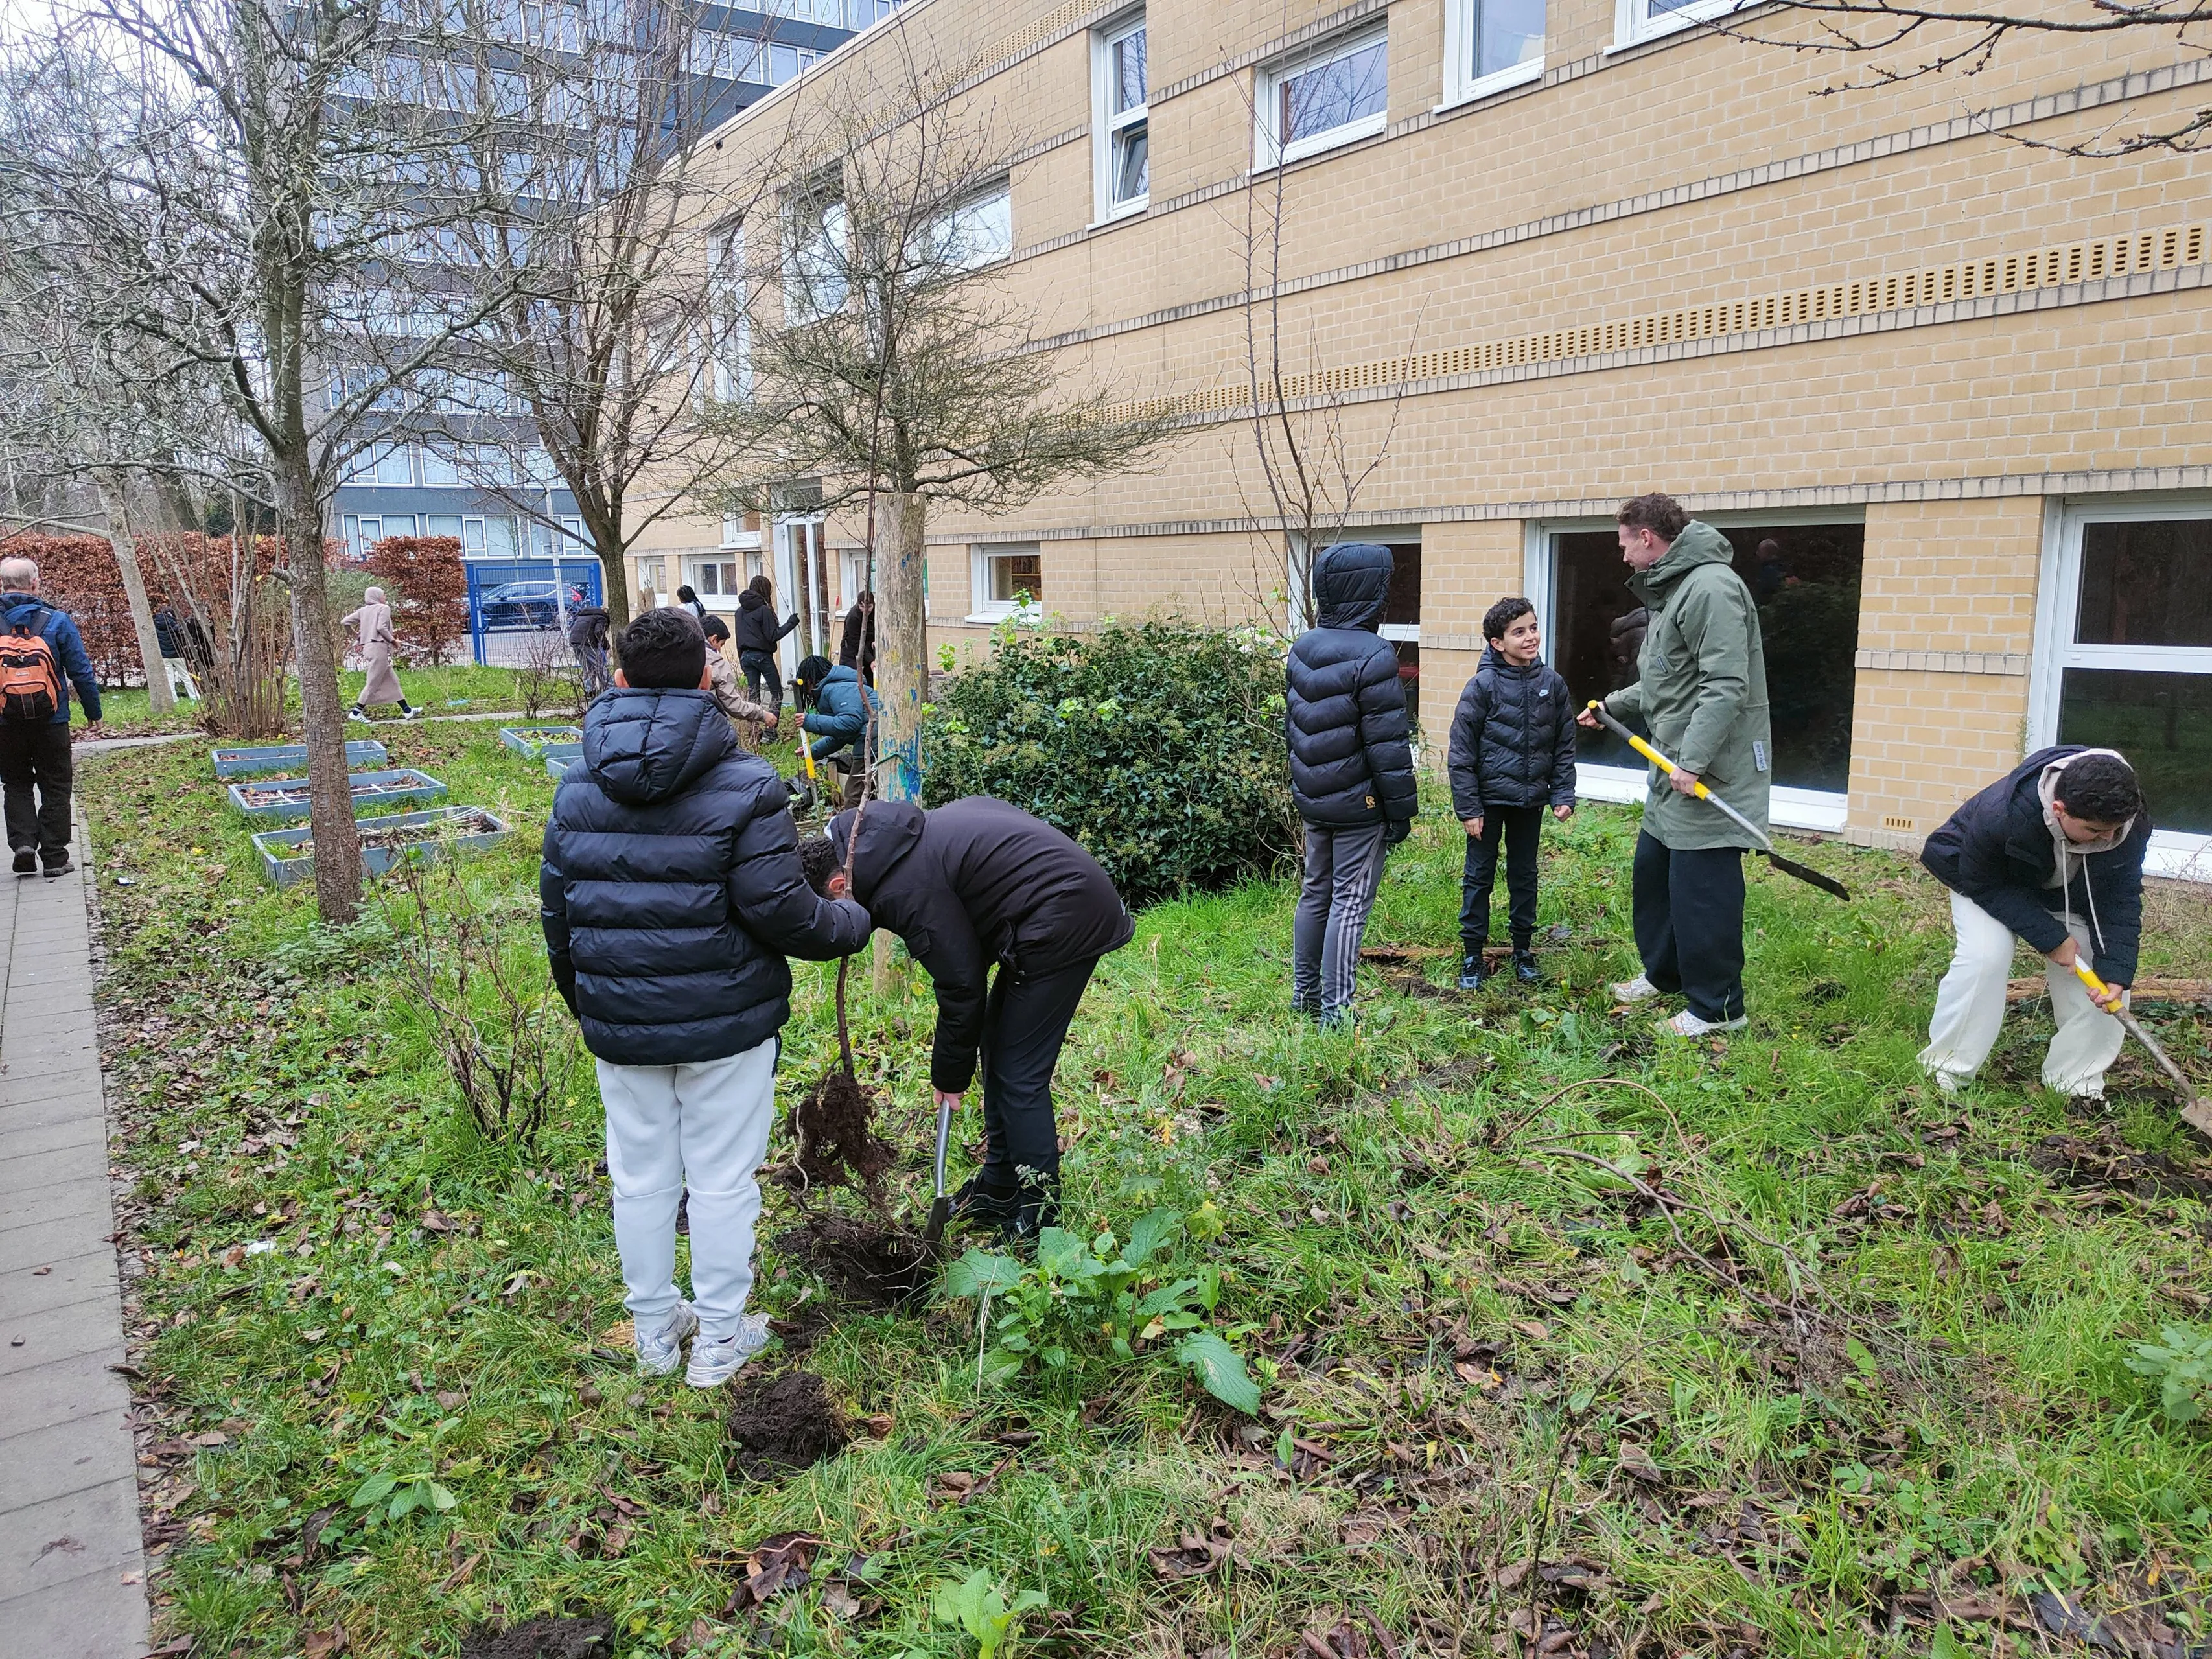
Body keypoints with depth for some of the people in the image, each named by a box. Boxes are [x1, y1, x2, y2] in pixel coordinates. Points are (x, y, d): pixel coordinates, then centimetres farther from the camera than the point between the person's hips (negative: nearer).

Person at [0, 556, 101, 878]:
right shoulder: (57, 621, -7)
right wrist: (93, 712, 7)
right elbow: (81, 671, -4)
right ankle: (55, 857, 8)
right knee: (55, 787, 8)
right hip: (52, 724, -1)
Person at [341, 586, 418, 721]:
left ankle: (407, 711, 14)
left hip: (367, 647, 8)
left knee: (392, 681, 12)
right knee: (373, 682, -6)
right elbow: (381, 628, -17)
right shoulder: (384, 608, -3)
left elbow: (344, 622, 10)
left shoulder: (363, 611, 15)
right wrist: (393, 641, -5)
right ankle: (356, 712, -7)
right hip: (379, 647, -8)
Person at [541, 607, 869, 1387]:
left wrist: (582, 999, 24)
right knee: (722, 1181, 8)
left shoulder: (577, 788, 2)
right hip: (725, 1025, -4)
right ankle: (719, 1340, 21)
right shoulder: (744, 785, -14)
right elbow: (780, 911, -16)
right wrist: (850, 923, 3)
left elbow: (557, 909, 9)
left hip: (619, 1027, 4)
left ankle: (655, 1332, 32)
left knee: (641, 1177, 16)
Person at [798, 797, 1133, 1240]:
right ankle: (1000, 1190, 28)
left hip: (1065, 919, -11)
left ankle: (1039, 1220, 6)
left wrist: (950, 1074, 2)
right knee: (997, 1049, 17)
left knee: (1019, 1074, -6)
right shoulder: (891, 835, 6)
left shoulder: (903, 889, -21)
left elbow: (961, 984, -15)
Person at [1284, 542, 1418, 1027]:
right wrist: (1401, 806, -10)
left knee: (1315, 892, 18)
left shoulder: (1301, 649, 5)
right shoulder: (1372, 655, -19)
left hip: (1312, 799, 7)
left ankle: (1304, 992, 27)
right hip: (1359, 804, -7)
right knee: (1350, 902, 0)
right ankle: (1335, 1008, 4)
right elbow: (1387, 744, -18)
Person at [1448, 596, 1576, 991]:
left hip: (1530, 800, 4)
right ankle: (1472, 955, 16)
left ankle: (1523, 950, 29)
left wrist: (1563, 795, 0)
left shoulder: (1552, 683, 0)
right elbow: (1462, 751, -10)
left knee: (1524, 876, 15)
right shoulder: (1484, 685, -12)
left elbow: (1565, 746, 7)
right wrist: (1468, 808, -12)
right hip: (1489, 800, -3)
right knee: (1479, 877, 6)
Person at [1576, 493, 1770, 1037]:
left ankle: (1717, 1007, 10)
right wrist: (1612, 705, 27)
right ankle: (1664, 972, 36)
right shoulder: (1670, 590, 16)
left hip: (1709, 775, -11)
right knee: (1653, 870, 19)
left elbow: (1726, 686, -25)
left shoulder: (1711, 588, -18)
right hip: (1676, 772, 11)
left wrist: (1693, 761, -28)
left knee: (1701, 890, -3)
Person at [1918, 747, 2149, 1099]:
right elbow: (1982, 883, -28)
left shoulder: (2132, 823, -29)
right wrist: (2050, 938, -30)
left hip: (2070, 893, 5)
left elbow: (2120, 898, -19)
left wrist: (2115, 970, -29)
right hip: (1987, 876, -4)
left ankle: (2076, 1082, 8)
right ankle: (1946, 1069, -12)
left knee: (2106, 972, -10)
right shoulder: (1999, 815, -43)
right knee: (1985, 954, -28)